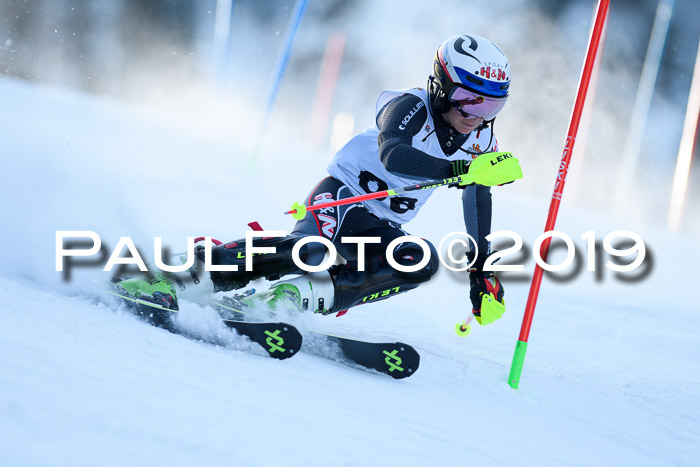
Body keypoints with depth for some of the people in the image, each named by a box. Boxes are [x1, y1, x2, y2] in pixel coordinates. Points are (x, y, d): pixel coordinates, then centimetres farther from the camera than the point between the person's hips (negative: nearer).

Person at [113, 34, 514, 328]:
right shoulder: (411, 107, -16)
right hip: (342, 194, -6)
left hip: (381, 229, 6)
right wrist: (453, 169, -49)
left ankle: (300, 296, -26)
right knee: (313, 249, -37)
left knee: (422, 262, -26)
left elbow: (478, 203, 18)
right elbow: (391, 154, -37)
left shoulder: (481, 141, 3)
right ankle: (186, 272, -30)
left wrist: (482, 273, 18)